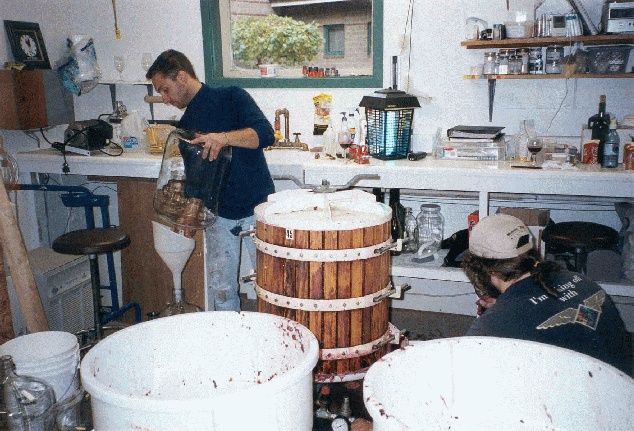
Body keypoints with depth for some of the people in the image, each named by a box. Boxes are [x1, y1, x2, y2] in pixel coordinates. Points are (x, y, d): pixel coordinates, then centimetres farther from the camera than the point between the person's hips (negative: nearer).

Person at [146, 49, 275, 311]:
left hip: (256, 209, -5)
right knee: (220, 289, 8)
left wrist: (224, 137, -35)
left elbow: (265, 134, -20)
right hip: (218, 215, 5)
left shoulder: (232, 98, -4)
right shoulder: (185, 125, 12)